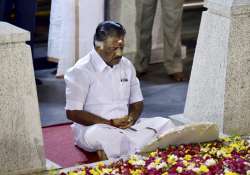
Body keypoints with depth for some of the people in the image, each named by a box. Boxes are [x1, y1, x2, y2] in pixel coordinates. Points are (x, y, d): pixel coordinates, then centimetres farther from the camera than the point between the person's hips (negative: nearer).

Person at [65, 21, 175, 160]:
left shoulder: (127, 65, 10)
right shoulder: (81, 70, -9)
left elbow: (137, 102, 17)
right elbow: (73, 113, -13)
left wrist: (131, 118, -8)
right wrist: (110, 123, -19)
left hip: (127, 126, 6)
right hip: (95, 127, -6)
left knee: (164, 124, -17)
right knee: (96, 135, -41)